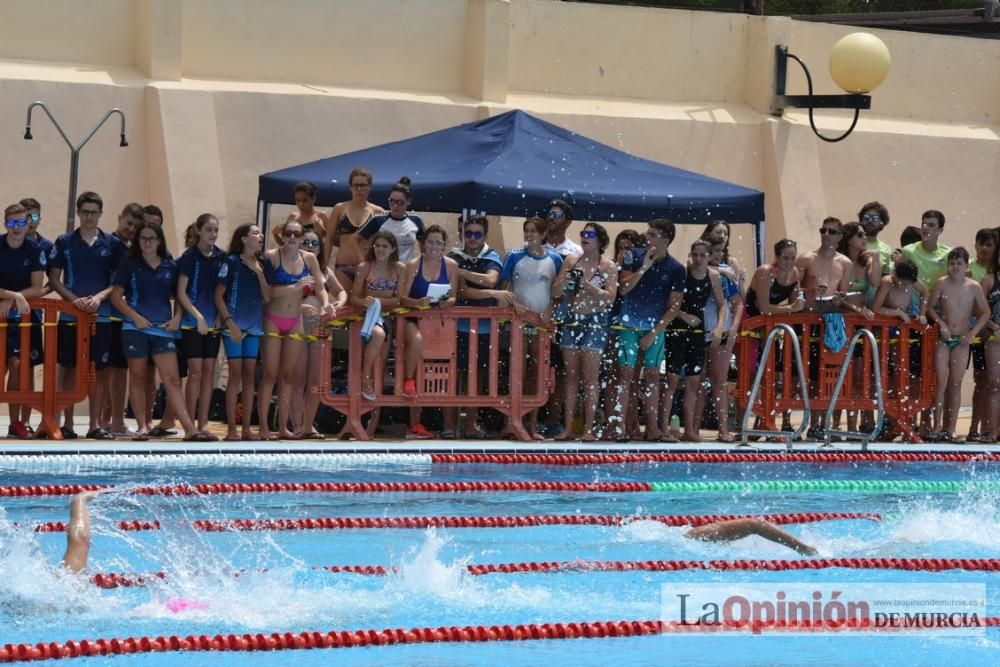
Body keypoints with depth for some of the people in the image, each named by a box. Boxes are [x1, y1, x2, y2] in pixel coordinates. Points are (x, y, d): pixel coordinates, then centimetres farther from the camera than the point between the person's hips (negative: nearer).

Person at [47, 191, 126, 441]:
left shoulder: (112, 245, 7)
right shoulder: (64, 243, 6)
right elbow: (54, 279, 4)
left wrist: (99, 297, -11)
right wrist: (74, 299, -10)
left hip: (101, 315, 1)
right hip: (70, 315, 0)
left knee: (99, 370, 0)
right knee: (69, 369, 1)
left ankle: (96, 424, 5)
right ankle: (67, 424, 5)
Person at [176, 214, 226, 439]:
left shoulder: (221, 257, 7)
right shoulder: (189, 257, -6)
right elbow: (181, 292, -8)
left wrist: (220, 316, 0)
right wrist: (198, 316, -14)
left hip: (213, 322, 5)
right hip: (192, 322, -5)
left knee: (209, 371, 4)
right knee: (195, 371, -8)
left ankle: (203, 423, 7)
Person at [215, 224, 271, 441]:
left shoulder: (260, 265, 12)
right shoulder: (231, 262, -4)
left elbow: (267, 297, 6)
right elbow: (219, 296, -7)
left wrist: (259, 272, -5)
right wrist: (229, 323, -15)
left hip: (254, 326, 6)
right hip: (234, 325, -6)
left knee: (250, 375, 4)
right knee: (236, 374, -7)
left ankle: (246, 429, 7)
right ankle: (231, 429, -5)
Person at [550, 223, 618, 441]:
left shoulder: (608, 266, -1)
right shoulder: (571, 261, 10)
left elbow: (610, 297, -10)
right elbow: (555, 291, 9)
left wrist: (587, 285, -19)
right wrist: (565, 280, -11)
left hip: (595, 323, -4)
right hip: (572, 322, 4)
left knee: (590, 377, -6)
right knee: (571, 376, 4)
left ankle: (588, 429, -5)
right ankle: (568, 428, 5)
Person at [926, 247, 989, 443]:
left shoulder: (974, 287, -1)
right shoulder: (942, 284, -3)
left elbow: (985, 312, 6)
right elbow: (930, 307, 2)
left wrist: (973, 333, -4)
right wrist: (941, 323, -12)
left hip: (962, 340, 1)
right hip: (943, 338, -1)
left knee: (955, 384, 4)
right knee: (941, 382, -6)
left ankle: (950, 430, 7)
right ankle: (938, 427, -3)